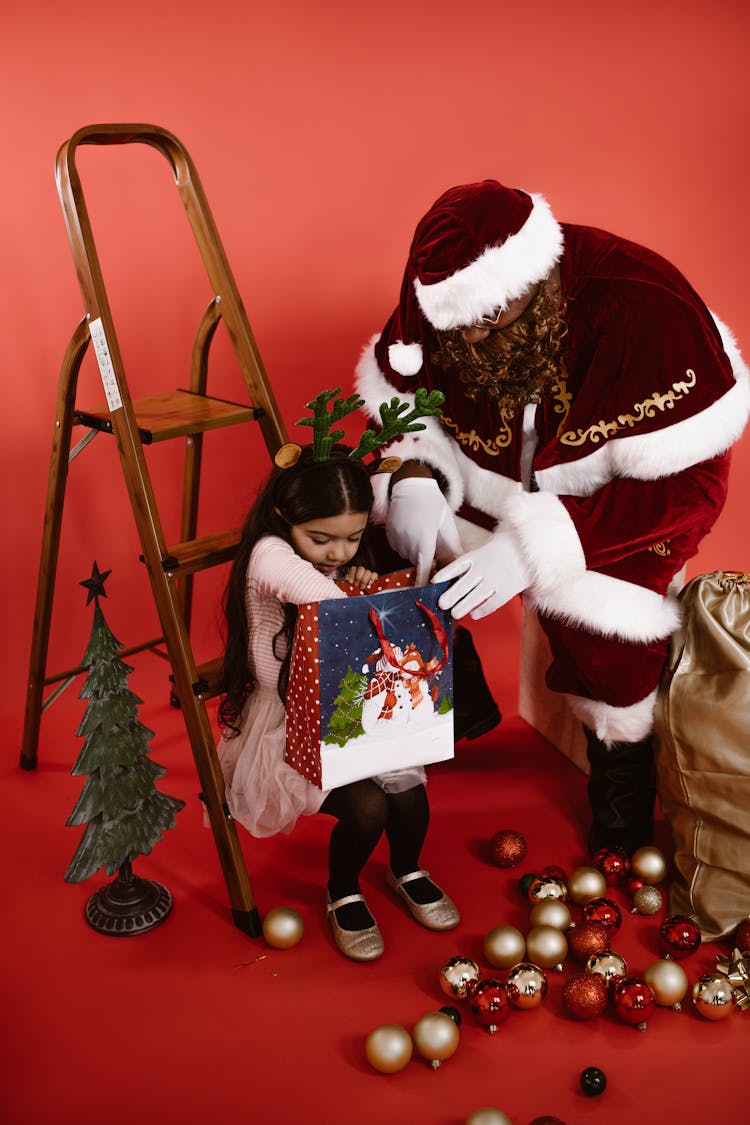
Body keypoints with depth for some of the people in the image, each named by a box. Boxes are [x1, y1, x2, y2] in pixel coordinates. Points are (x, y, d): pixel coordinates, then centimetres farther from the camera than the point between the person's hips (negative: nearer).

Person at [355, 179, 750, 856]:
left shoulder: (645, 311, -33)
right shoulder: (438, 293, -20)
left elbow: (692, 487, -31)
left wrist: (539, 543, -41)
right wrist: (414, 481, -29)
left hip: (614, 512, -4)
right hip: (488, 490, 4)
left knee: (612, 681, -10)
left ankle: (622, 852, 21)